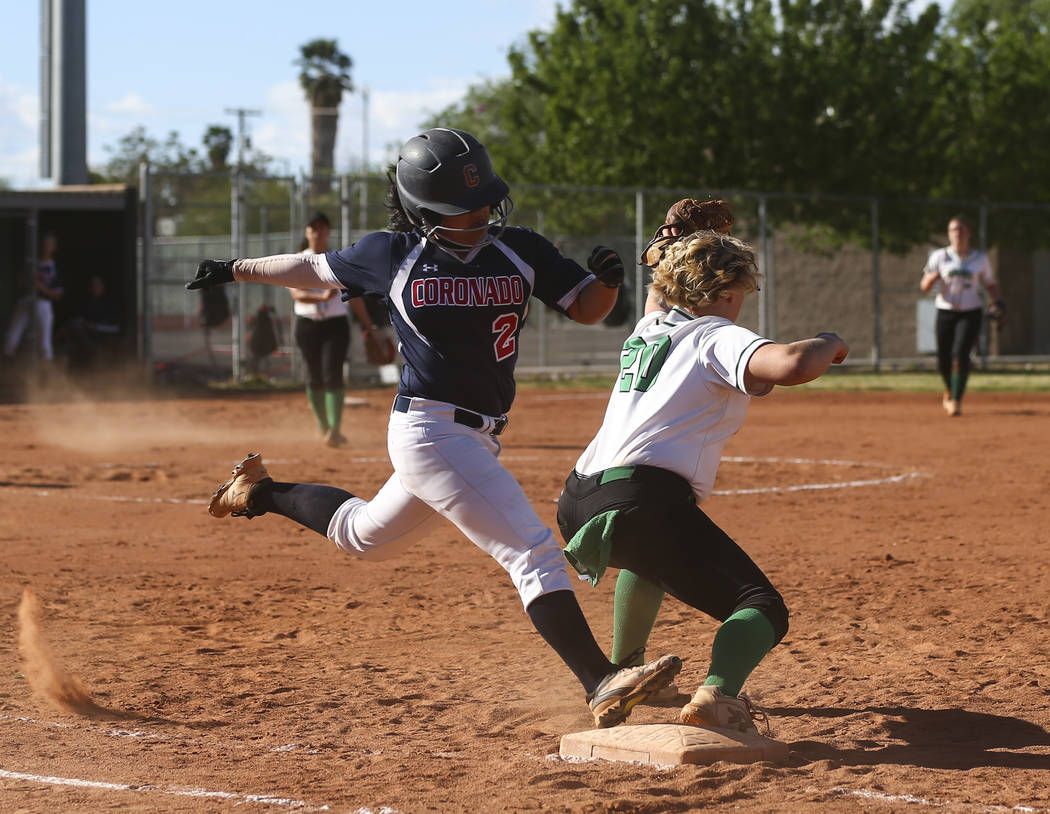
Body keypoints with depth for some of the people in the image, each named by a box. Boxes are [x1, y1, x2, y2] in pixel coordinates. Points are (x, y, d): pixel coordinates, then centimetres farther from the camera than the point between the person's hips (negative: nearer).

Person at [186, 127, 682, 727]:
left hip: (476, 439, 7)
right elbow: (315, 269, 11)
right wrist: (239, 270, 23)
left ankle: (264, 493, 47)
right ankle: (603, 685, -23)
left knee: (364, 536, 29)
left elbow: (586, 309, 4)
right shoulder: (394, 256, -6)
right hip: (432, 428, -7)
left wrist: (607, 280, -19)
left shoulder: (521, 251, 2)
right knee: (533, 551, -18)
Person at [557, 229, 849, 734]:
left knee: (652, 554, 43)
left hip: (576, 507, 8)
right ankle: (717, 693, -38)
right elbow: (793, 365, -18)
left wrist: (675, 251, 45)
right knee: (762, 609, -9)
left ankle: (622, 674, 47)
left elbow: (657, 296, 53)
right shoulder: (719, 338, 2)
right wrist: (829, 344, 1)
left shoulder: (647, 330, 25)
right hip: (643, 500, -8)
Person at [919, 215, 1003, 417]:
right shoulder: (939, 257, 0)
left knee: (960, 354, -22)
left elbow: (990, 284, 15)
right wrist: (934, 276, -27)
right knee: (943, 361, 4)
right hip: (945, 314, 1)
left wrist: (996, 302, -4)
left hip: (970, 314, -1)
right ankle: (950, 390, 38)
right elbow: (924, 287, -5)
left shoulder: (980, 259, 4)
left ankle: (956, 400, -17)